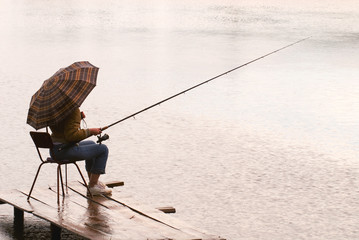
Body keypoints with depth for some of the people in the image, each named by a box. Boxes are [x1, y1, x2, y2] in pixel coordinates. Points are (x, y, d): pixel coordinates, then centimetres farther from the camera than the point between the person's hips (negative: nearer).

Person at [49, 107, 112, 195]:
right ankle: (93, 186, 4)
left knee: (91, 144, 31)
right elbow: (71, 135, -24)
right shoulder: (73, 109, -19)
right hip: (65, 151, -9)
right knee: (103, 149, 2)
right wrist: (90, 131, -11)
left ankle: (93, 181, 35)